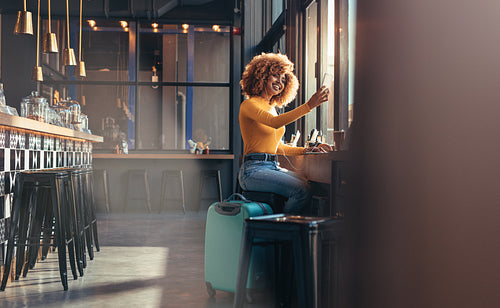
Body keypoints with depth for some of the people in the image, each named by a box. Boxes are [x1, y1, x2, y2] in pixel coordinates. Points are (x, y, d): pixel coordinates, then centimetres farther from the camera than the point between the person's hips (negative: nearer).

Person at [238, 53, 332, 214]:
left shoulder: (271, 108, 23)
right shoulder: (249, 105, -3)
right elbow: (275, 123, -23)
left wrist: (306, 150, 11)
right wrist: (309, 106, -27)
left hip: (273, 168, 8)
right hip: (254, 169, -8)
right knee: (302, 191, -27)